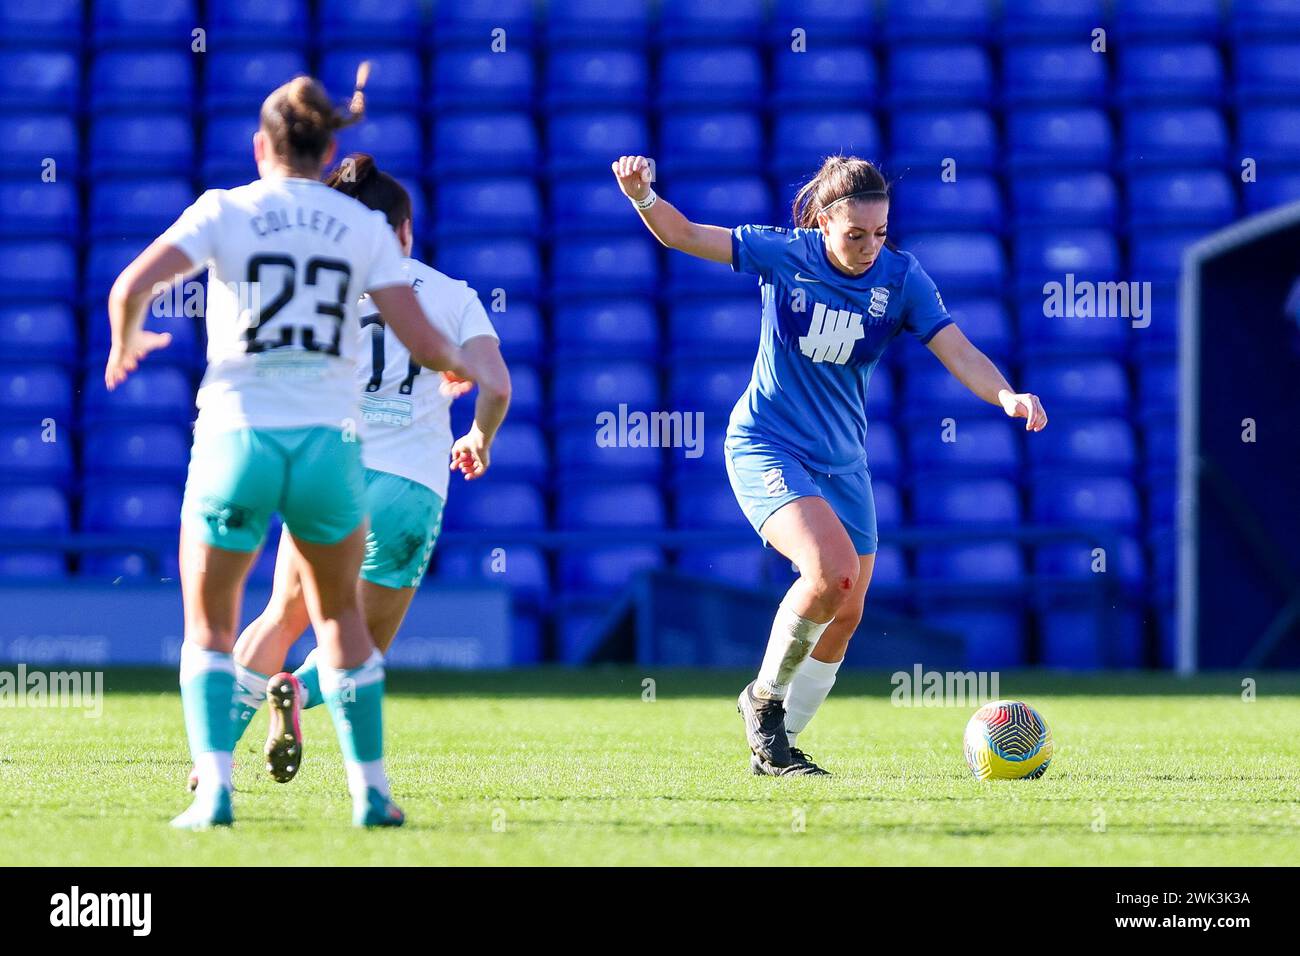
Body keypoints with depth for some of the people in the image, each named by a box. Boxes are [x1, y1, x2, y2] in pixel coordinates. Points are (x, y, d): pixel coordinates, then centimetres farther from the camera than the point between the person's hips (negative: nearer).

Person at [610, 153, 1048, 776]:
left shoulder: (900, 276, -8)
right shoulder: (783, 255, -12)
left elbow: (959, 354, -14)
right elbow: (682, 235, -6)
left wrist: (1008, 397, -32)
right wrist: (643, 196, -25)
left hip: (842, 460, 5)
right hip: (766, 445, -5)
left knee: (845, 613, 6)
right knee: (832, 569, -27)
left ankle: (775, 747, 24)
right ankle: (764, 696, -4)